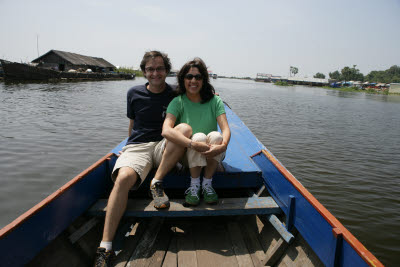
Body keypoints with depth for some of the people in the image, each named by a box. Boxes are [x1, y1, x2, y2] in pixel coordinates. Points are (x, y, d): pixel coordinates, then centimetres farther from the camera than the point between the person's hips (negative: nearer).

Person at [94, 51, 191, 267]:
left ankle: (157, 183, -21)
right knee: (124, 178, -32)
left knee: (185, 129, -30)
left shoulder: (175, 95, 8)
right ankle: (105, 248, -30)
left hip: (164, 146, 1)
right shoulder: (134, 93, 12)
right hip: (137, 146, 0)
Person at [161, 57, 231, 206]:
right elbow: (166, 131, -26)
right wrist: (194, 144, -39)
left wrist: (223, 145, -39)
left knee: (216, 136, -29)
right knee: (199, 136, -31)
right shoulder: (177, 102, -9)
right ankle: (194, 185, -15)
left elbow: (226, 129, -16)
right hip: (187, 155, -1)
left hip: (212, 155, 2)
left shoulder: (215, 101, -4)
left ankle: (207, 183, -14)